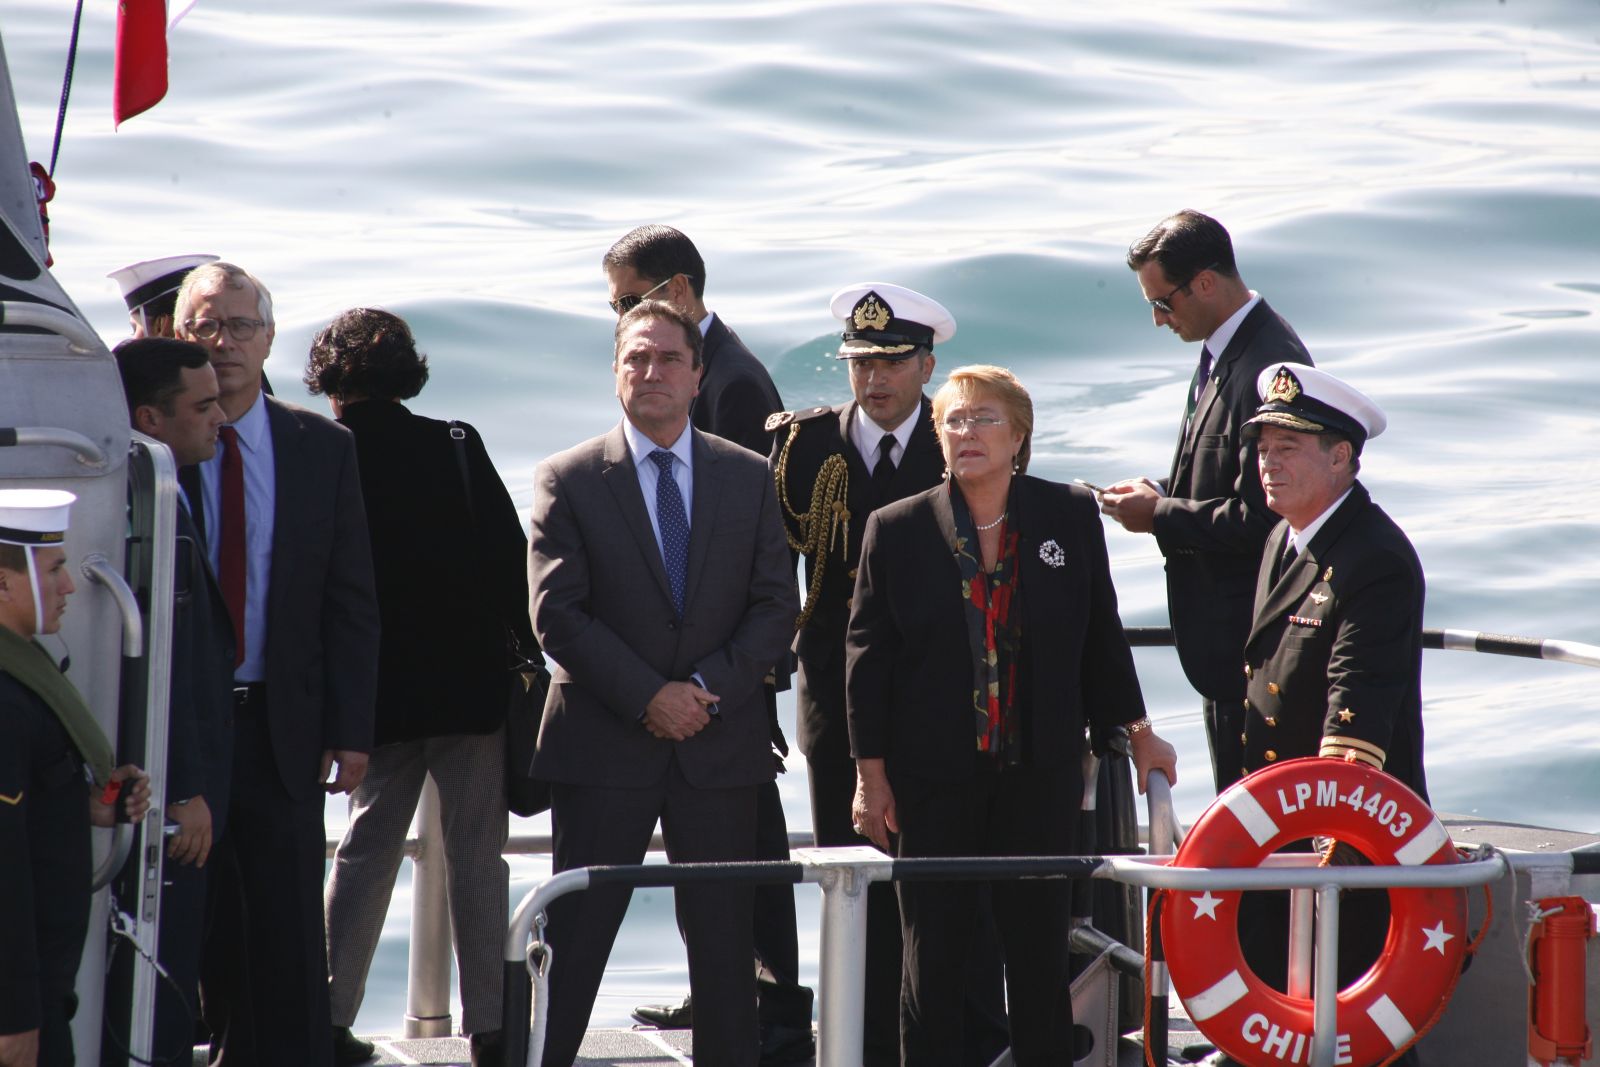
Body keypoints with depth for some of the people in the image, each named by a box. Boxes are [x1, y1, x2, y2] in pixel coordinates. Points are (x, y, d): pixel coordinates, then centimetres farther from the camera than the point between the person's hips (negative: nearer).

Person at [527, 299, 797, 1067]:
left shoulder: (749, 479, 9)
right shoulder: (569, 480, 1)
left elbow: (775, 607, 4)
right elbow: (557, 615, -6)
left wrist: (708, 688, -10)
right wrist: (648, 697, -13)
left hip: (719, 741, 2)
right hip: (602, 744, -2)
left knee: (724, 940, 5)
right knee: (575, 938, -1)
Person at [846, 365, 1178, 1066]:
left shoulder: (1070, 516, 2)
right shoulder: (897, 529, -2)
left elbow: (1101, 635, 11)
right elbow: (867, 657, 0)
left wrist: (1137, 732, 14)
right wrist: (871, 774, -2)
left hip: (1041, 773, 1)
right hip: (934, 777, -1)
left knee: (1039, 947, 6)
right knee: (934, 952, 4)